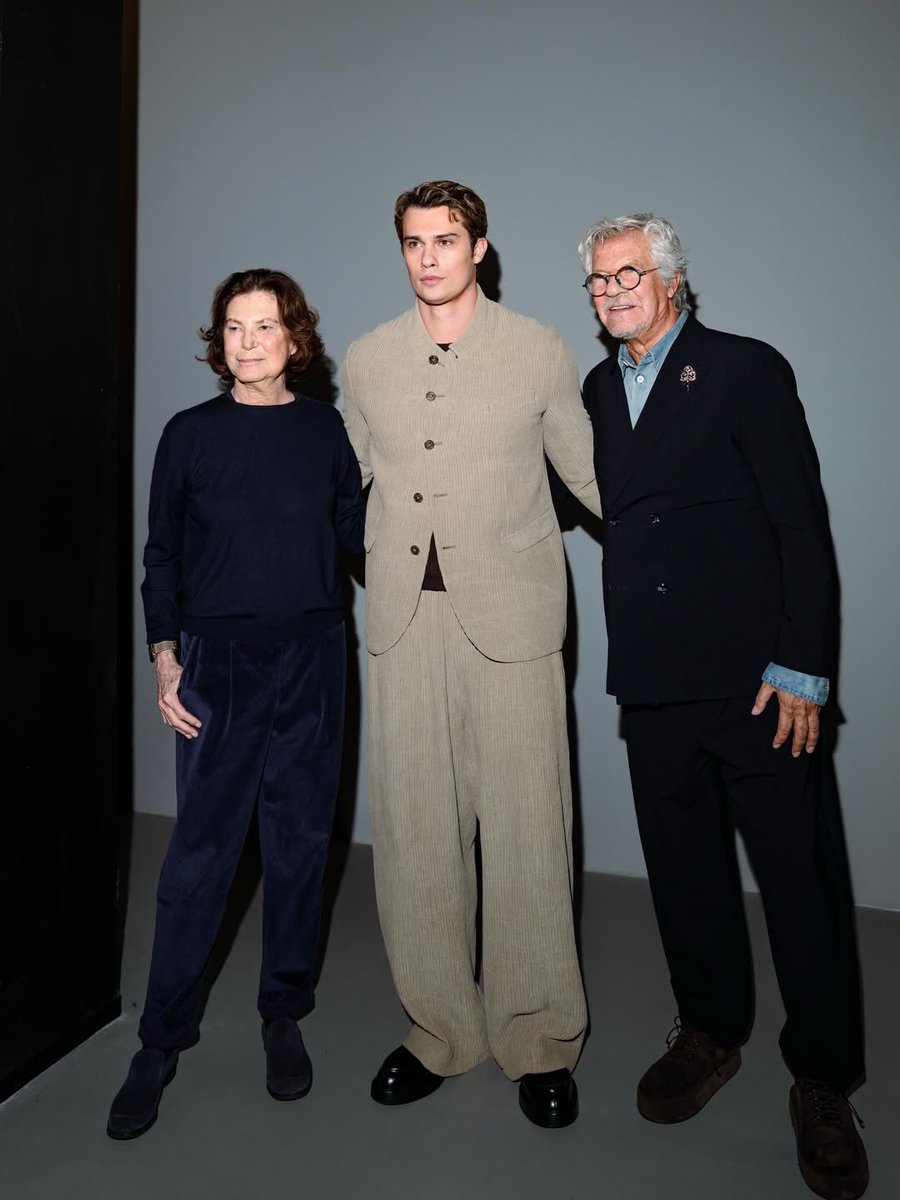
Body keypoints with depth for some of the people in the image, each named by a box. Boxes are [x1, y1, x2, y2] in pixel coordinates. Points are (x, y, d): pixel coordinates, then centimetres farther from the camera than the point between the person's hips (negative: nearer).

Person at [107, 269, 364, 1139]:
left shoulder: (324, 429, 4)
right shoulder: (191, 434, 1)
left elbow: (359, 534, 8)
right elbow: (162, 555, 4)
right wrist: (165, 657, -2)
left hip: (312, 658, 2)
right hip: (219, 662, -1)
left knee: (299, 841, 10)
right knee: (201, 850, 2)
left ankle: (284, 1017, 28)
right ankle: (160, 1041, 19)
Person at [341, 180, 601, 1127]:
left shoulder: (540, 352, 5)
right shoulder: (366, 361, 13)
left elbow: (588, 470, 11)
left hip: (510, 618, -2)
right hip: (402, 619, 3)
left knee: (525, 829, 0)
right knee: (413, 831, 5)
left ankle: (540, 1041, 19)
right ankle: (440, 1030, 23)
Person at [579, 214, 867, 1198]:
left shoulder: (748, 371, -1)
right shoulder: (595, 392, 15)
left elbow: (803, 526, -6)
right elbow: (608, 514, 13)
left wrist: (801, 670, -12)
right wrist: (630, 657, 4)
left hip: (758, 676, -4)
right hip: (655, 683, 5)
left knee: (802, 879, 3)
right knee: (684, 869, 15)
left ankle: (822, 1085, 22)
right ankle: (710, 1032, 36)